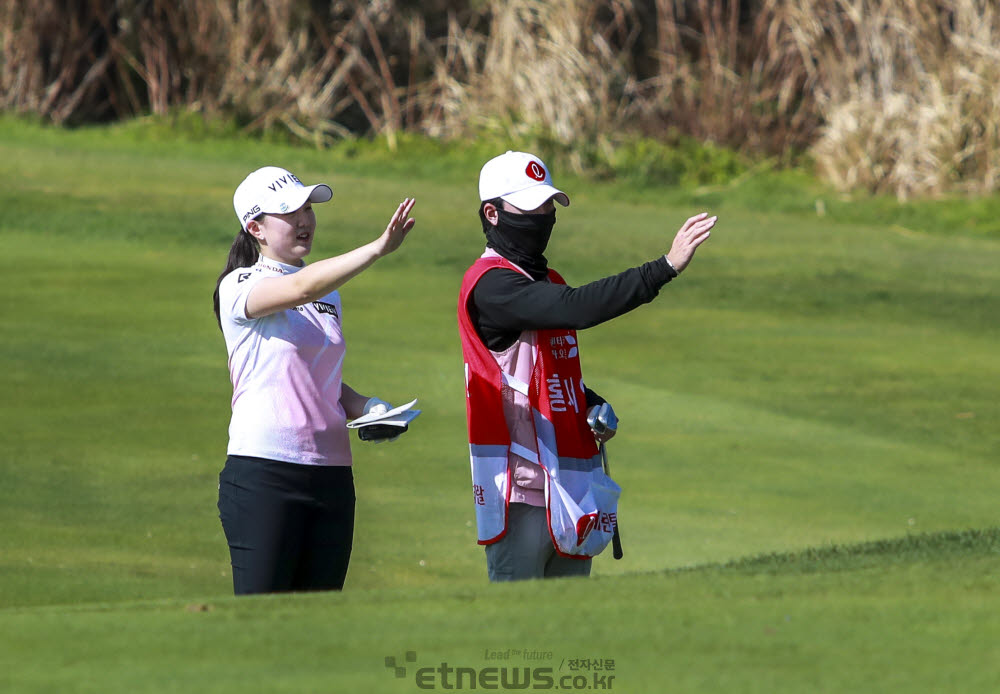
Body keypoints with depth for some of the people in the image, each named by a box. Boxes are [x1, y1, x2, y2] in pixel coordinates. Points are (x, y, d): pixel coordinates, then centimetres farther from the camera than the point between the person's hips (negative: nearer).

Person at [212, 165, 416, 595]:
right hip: (263, 474, -6)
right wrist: (379, 248, -34)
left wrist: (365, 408, 5)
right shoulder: (240, 287, -4)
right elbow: (301, 288, -25)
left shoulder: (329, 292, 18)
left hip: (332, 474, 7)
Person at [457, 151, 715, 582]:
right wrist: (665, 268, -32)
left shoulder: (547, 282, 19)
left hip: (570, 485, 9)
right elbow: (574, 309, -28)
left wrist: (595, 408, 6)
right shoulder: (491, 284, -13)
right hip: (523, 491, -9)